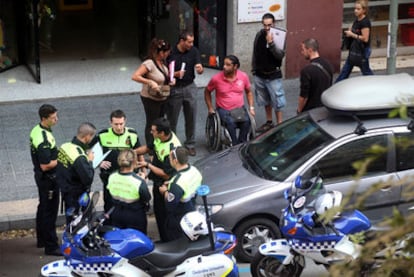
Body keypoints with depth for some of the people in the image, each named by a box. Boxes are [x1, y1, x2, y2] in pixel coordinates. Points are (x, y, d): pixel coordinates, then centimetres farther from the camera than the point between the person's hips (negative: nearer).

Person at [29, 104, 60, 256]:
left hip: (41, 176, 10)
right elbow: (45, 165, -29)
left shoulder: (37, 130, 2)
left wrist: (57, 156, 9)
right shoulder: (44, 139, -29)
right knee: (50, 211, -1)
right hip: (48, 179, -10)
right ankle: (51, 246, 7)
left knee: (43, 208, 21)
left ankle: (41, 239, 35)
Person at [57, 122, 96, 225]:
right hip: (76, 196, -8)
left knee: (70, 222, 22)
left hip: (65, 191, 8)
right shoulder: (80, 157, -29)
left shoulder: (64, 146, -4)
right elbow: (88, 179, -25)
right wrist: (89, 161, -12)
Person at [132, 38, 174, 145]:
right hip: (150, 99, -9)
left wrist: (170, 79, 0)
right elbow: (135, 76, -30)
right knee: (151, 124, 4)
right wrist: (150, 82, -36)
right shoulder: (149, 63, -24)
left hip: (162, 99, 9)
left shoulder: (162, 62, 2)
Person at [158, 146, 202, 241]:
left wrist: (165, 192, -11)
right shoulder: (194, 170, -10)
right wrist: (171, 185, 5)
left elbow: (169, 206, -28)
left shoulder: (178, 182, -36)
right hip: (191, 213, 8)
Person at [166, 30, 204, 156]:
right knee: (172, 119, 6)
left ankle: (190, 144, 19)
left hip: (189, 87, 3)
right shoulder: (171, 53, -9)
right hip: (174, 88, -2)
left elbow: (199, 68, -5)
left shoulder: (194, 51, 0)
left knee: (191, 118, 6)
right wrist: (175, 74, -23)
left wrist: (200, 69, -29)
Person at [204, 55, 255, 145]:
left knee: (246, 121, -30)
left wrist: (251, 107, 7)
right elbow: (207, 91, 10)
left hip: (240, 108, 2)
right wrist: (210, 108, 3)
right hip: (223, 110, -2)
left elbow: (249, 92, 16)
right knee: (230, 122, -34)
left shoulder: (243, 76, 0)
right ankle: (234, 146, -21)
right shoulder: (216, 78, -7)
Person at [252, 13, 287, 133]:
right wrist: (254, 68, 14)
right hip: (260, 74, 5)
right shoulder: (259, 35, 1)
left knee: (277, 101, -3)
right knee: (265, 100, 16)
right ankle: (269, 122, 29)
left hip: (273, 75, -5)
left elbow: (280, 55, -23)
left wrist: (271, 43, -33)